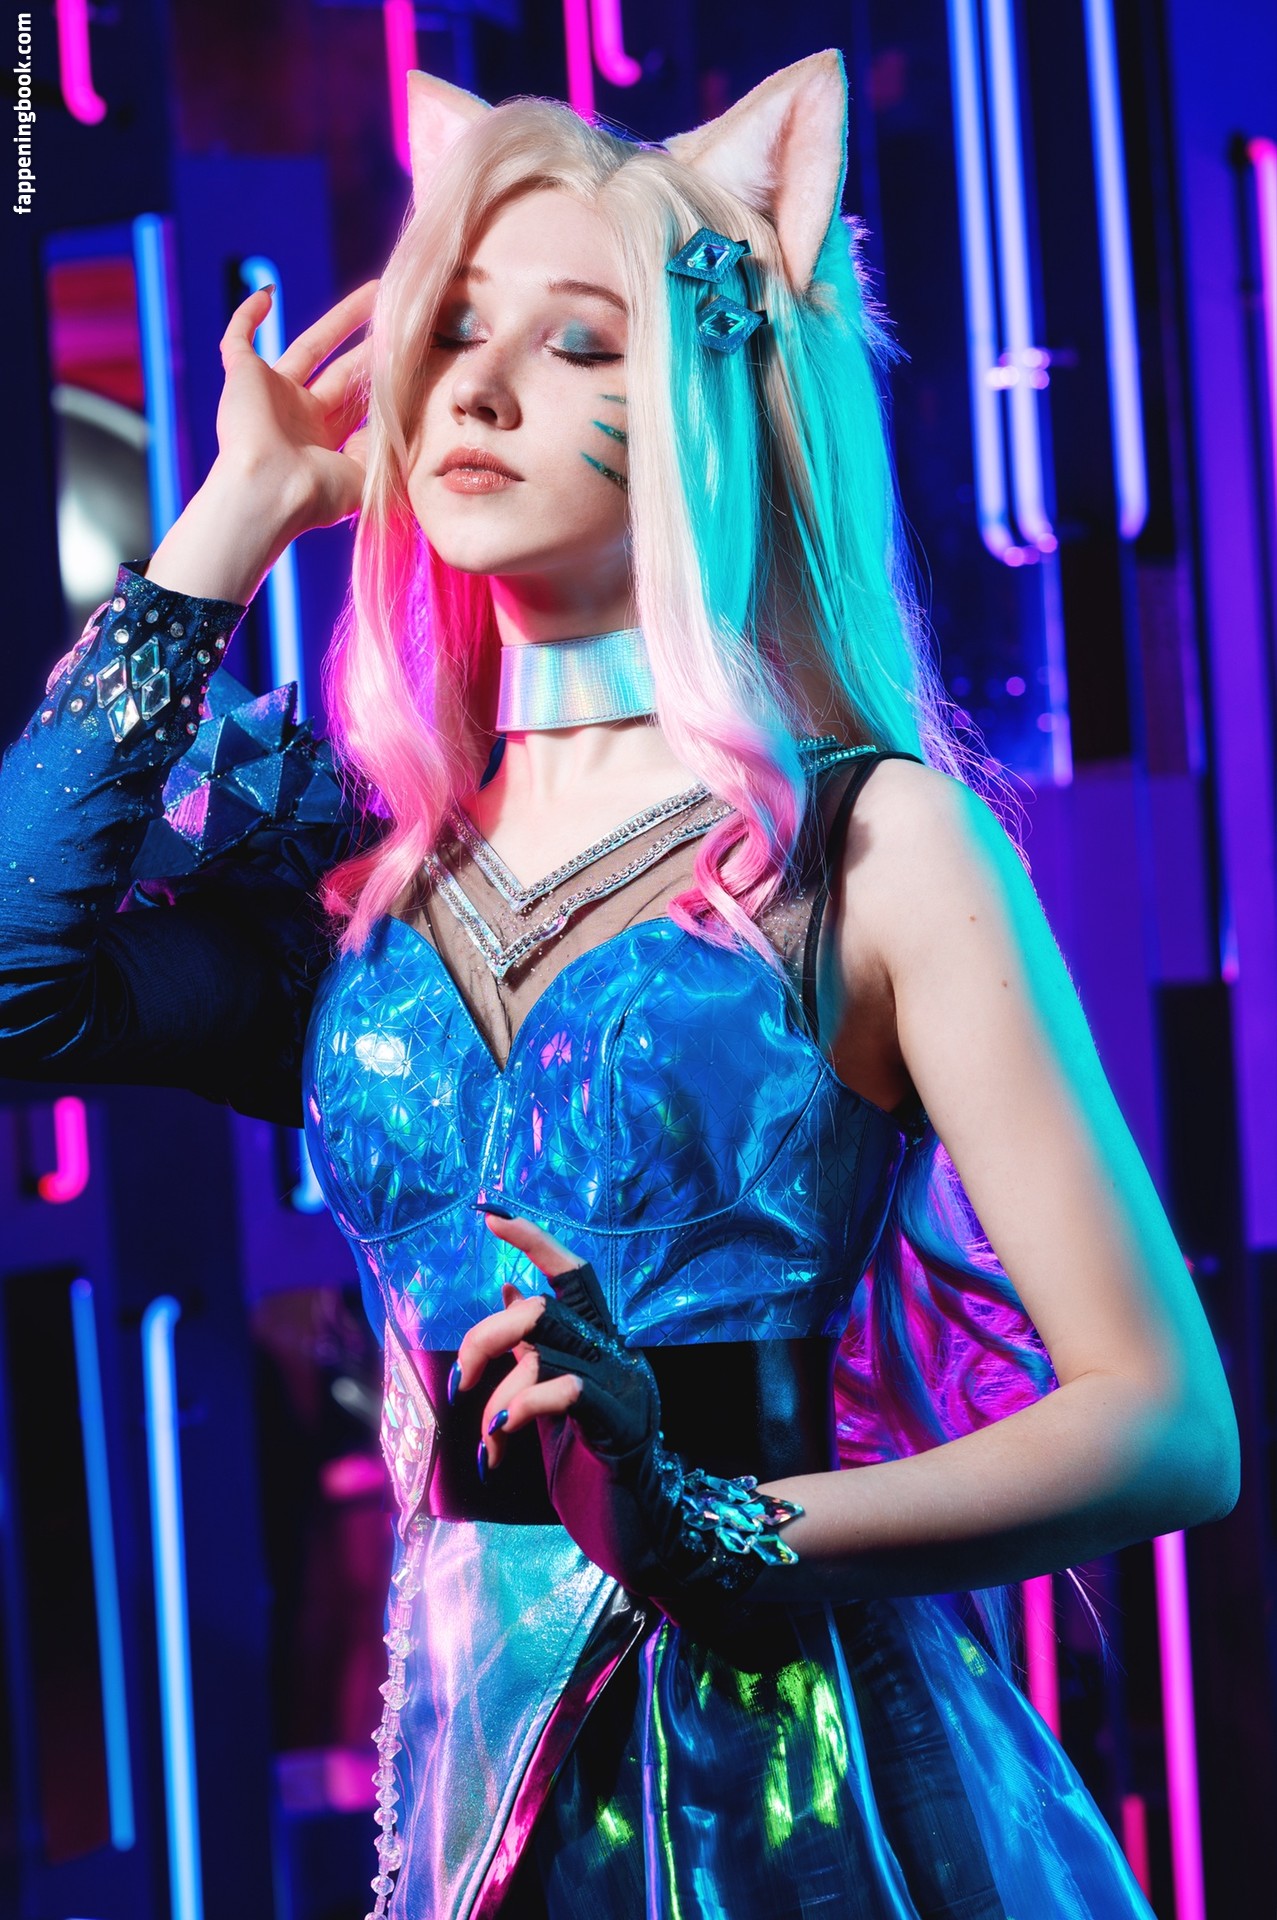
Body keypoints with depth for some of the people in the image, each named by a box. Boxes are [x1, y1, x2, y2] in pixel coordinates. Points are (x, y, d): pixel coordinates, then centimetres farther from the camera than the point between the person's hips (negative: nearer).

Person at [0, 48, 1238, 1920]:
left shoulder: (872, 841, -6)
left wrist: (727, 1530, -25)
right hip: (476, 1767, 4)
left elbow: (1171, 1424, -10)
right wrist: (238, 519, -1)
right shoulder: (367, 870, 7)